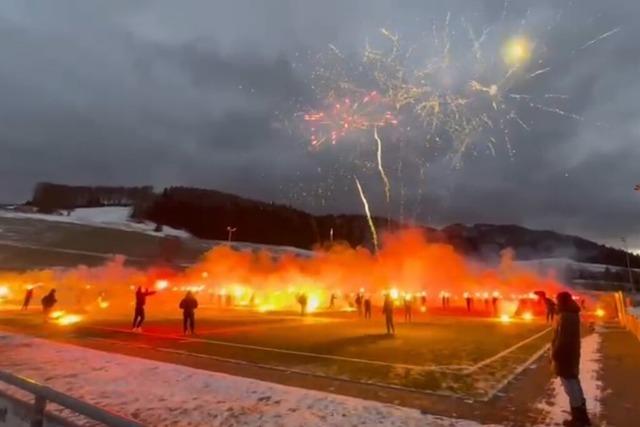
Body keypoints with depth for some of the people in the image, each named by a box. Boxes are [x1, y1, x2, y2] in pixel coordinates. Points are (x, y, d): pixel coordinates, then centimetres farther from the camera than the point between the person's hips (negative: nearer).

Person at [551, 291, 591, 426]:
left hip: (564, 355, -10)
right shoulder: (573, 314, 7)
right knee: (574, 383, 20)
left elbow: (562, 339, -26)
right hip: (572, 353, 10)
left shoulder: (565, 317, -25)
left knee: (570, 387, 1)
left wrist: (554, 355, -15)